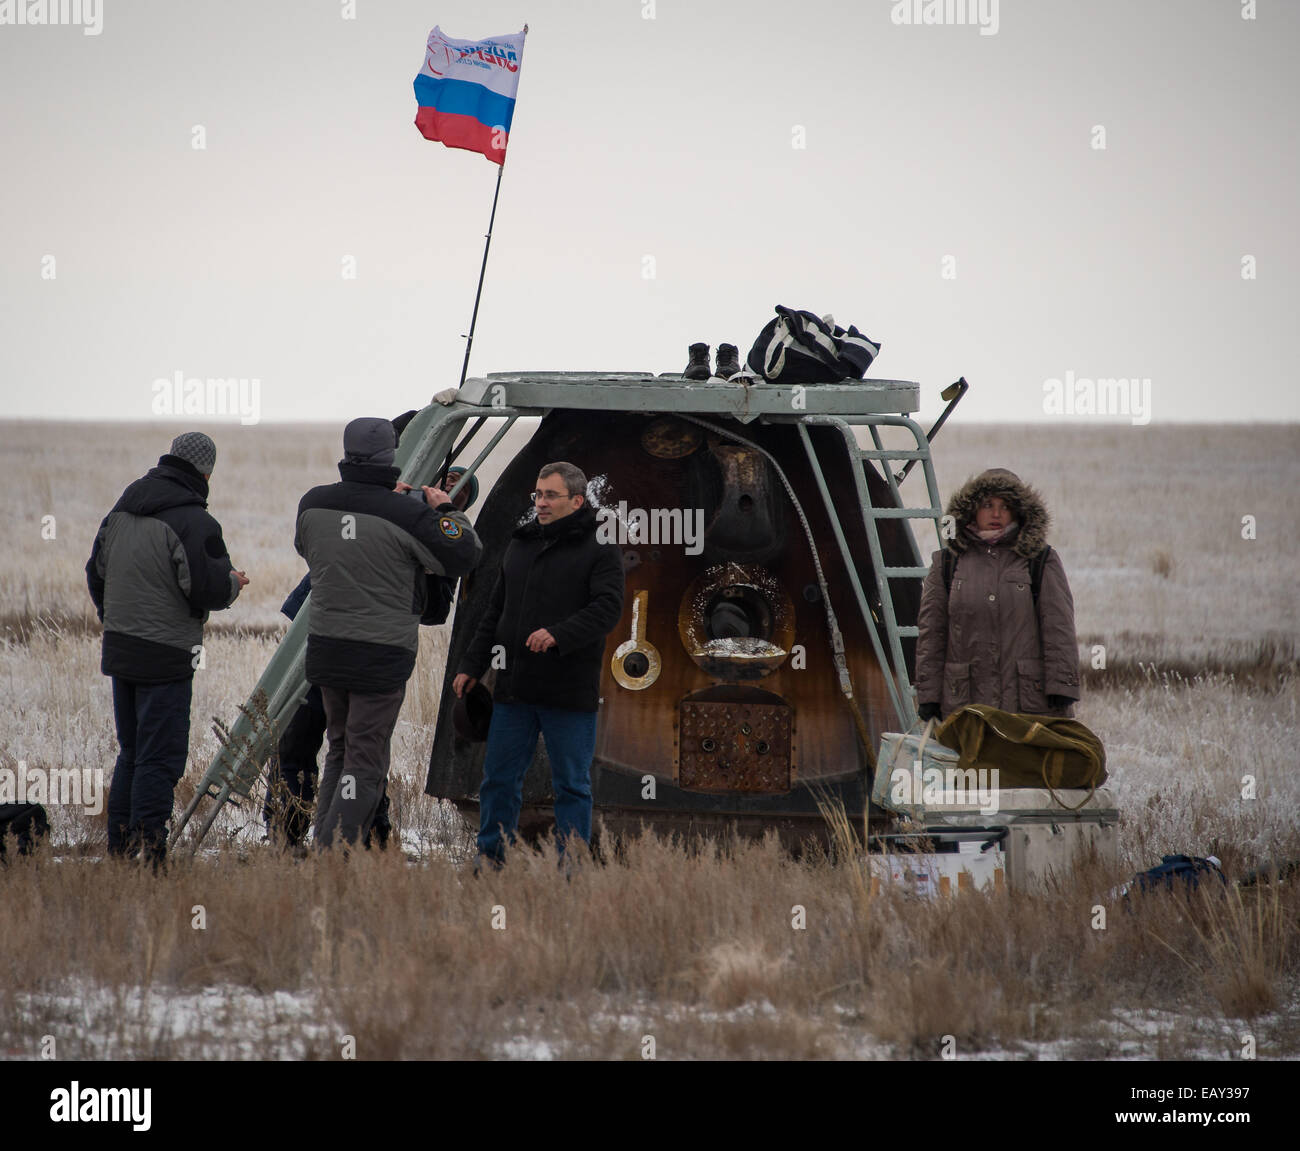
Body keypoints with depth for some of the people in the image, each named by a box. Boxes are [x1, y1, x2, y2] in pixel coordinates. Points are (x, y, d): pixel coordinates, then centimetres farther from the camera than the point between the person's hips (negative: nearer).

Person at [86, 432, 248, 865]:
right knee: (161, 756, -4)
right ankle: (148, 853, -8)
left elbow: (96, 573, 17)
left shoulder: (121, 511, 9)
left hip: (119, 648, 8)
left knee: (132, 751, 17)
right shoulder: (193, 522, -16)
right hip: (165, 657, -8)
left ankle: (120, 846, 19)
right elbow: (207, 590, -18)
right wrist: (233, 582, 4)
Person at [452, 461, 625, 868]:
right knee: (499, 779, 6)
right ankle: (490, 860, 14)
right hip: (515, 689, 5)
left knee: (571, 784, 2)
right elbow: (494, 612, 22)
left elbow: (607, 608, -15)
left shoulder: (600, 551, -2)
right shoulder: (520, 545, 17)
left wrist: (559, 635, -29)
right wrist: (472, 665, 15)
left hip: (570, 693, -5)